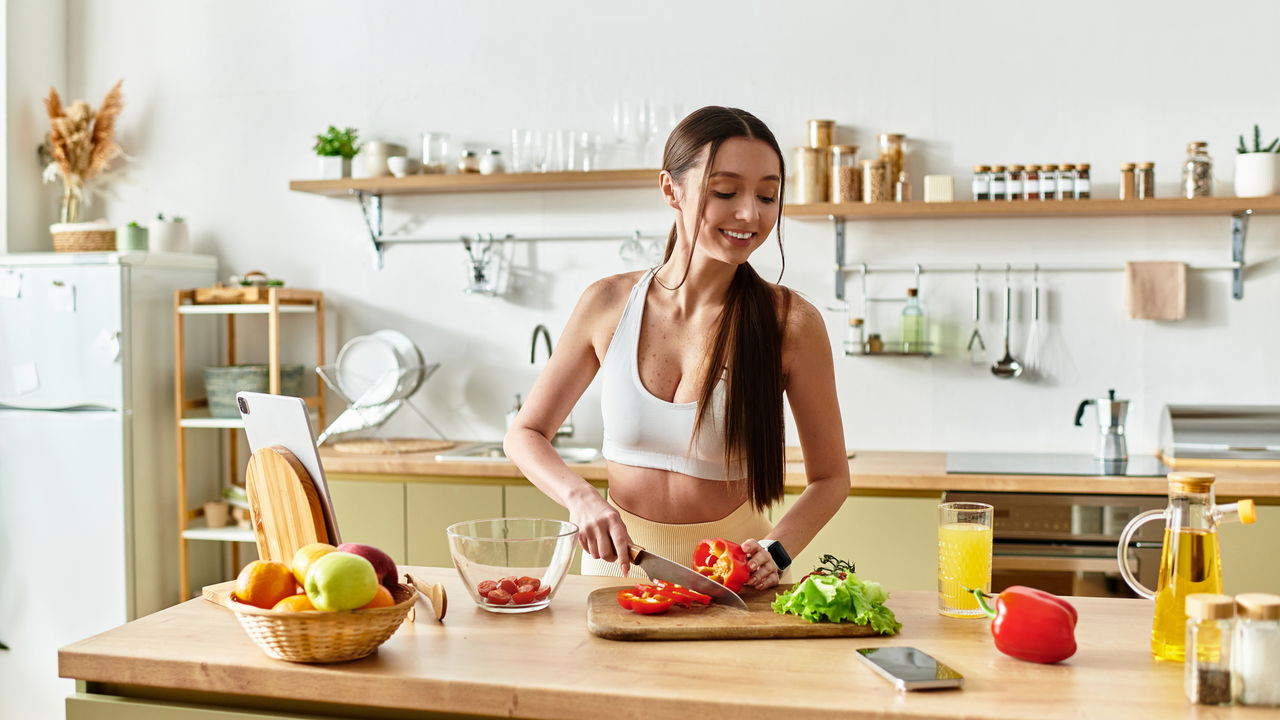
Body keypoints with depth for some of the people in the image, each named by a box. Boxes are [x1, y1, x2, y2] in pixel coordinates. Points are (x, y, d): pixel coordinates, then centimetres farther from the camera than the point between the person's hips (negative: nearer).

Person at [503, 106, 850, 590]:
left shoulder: (791, 322, -6)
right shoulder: (608, 304, -1)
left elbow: (830, 478, 3)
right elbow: (525, 434, 8)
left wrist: (776, 550, -14)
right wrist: (580, 497, -11)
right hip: (618, 560, 2)